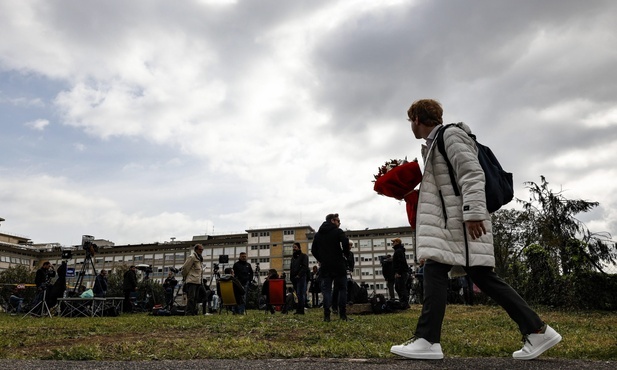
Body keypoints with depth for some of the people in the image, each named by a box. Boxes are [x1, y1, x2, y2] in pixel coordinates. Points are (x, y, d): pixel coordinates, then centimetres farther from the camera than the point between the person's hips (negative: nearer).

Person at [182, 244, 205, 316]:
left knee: (196, 298, 9)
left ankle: (193, 312, 14)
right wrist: (185, 278, 1)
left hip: (198, 282, 9)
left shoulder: (200, 259, 21)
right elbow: (185, 268, -9)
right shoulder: (192, 257, -7)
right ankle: (188, 312, -7)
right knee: (191, 297, -10)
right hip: (192, 281, -9)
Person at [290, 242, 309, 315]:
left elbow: (305, 267, -9)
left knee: (300, 294, -12)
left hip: (301, 277, -7)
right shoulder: (293, 256, 23)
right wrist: (291, 276, 10)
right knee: (297, 294, 5)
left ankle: (300, 310, -12)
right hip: (294, 278, 7)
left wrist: (299, 275, -16)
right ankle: (298, 309, 6)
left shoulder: (304, 256, 2)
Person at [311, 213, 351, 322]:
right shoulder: (338, 231, -2)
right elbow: (345, 243, -18)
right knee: (342, 289, 5)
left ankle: (326, 315, -3)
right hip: (339, 266, -4)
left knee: (326, 290, 4)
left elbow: (313, 250, 12)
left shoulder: (318, 234, 14)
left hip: (325, 266, 4)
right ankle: (343, 314, 2)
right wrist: (346, 255, -3)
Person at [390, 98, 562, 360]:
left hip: (462, 219, -9)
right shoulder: (436, 143, 23)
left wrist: (473, 212, -23)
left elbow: (472, 174, -16)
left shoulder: (451, 136, -5)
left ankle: (427, 341, -12)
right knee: (483, 276, 7)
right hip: (452, 221, 10)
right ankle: (536, 330, 12)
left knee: (435, 270, -13)